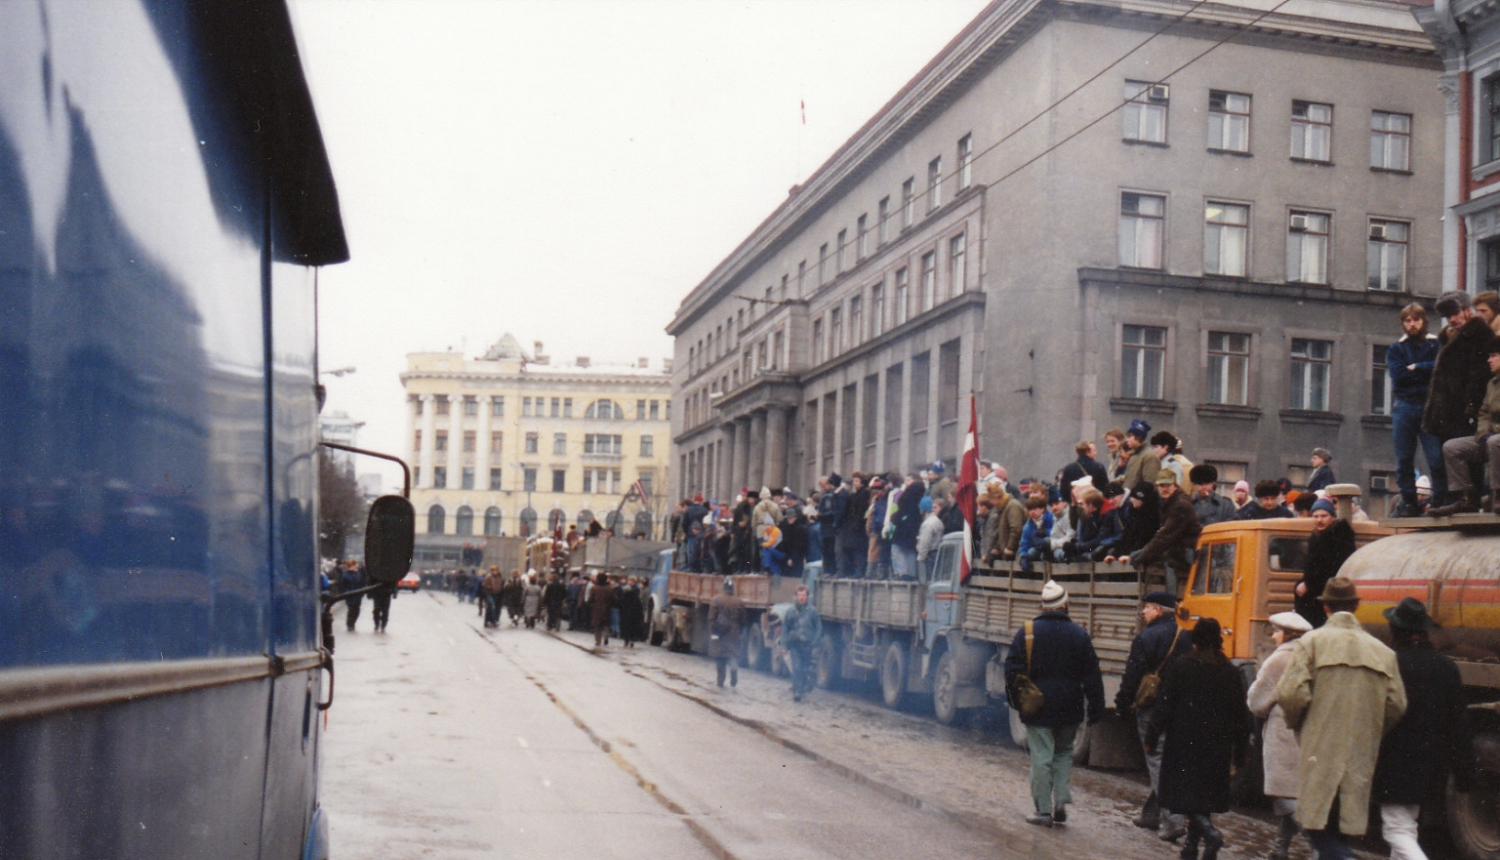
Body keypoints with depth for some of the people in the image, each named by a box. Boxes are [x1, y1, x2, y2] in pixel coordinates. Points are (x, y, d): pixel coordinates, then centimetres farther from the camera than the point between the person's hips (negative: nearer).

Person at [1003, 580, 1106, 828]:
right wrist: (1095, 709, 5)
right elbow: (1092, 675, 1)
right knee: (1064, 752, 18)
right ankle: (1061, 800, 5)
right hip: (1069, 708, 2)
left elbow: (1012, 669, -4)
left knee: (1041, 757, 1)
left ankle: (1044, 811, 3)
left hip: (1037, 707, -2)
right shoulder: (1079, 634, -1)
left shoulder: (1027, 632, -5)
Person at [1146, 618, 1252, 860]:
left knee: (1186, 793, -3)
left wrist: (1152, 738, 1)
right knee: (1205, 793, 13)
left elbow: (1165, 705, -7)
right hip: (1217, 745, 4)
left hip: (1184, 743, -4)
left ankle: (1209, 832, -26)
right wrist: (1240, 750, 12)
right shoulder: (1230, 672, 2)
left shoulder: (1180, 667, -6)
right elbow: (1240, 714, 5)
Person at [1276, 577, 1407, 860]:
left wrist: (1296, 723, 7)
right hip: (1361, 759, 4)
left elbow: (1290, 693, -13)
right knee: (1341, 828, 14)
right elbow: (1397, 705, 5)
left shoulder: (1311, 642, -4)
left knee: (1320, 829, -3)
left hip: (1320, 753, -4)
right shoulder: (1382, 651, 8)